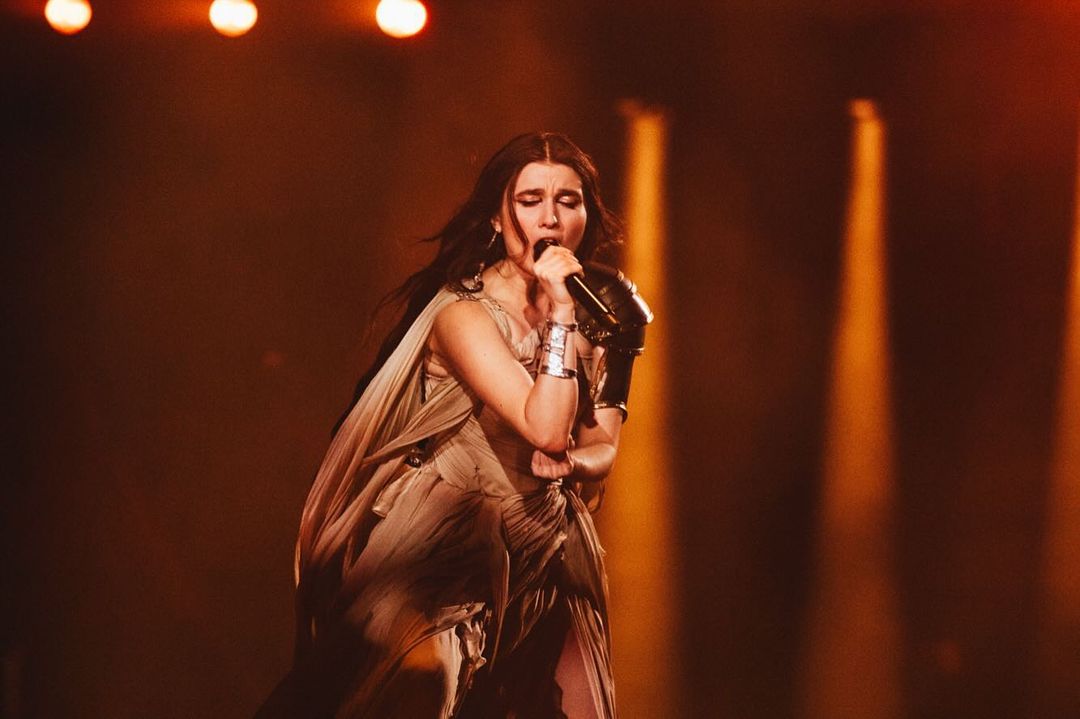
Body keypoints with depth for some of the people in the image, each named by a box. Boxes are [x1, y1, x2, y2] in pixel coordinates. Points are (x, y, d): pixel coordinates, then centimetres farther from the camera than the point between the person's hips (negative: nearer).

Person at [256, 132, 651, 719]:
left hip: (534, 548, 6)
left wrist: (571, 463, -12)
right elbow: (545, 428, -22)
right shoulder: (464, 313, -13)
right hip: (438, 540, -6)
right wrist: (560, 315, -21)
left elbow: (603, 445, 10)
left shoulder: (599, 314, 7)